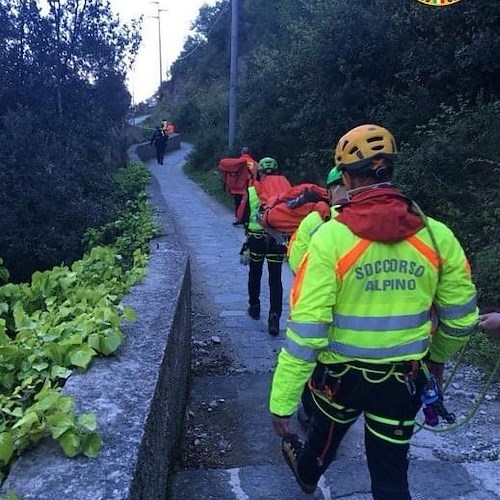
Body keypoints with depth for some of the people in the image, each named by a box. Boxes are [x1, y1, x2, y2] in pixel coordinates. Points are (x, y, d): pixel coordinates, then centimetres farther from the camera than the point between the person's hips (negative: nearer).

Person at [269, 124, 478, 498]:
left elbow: (306, 330, -23)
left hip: (342, 373, -1)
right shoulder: (436, 235, -10)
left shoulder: (331, 236, -21)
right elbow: (461, 318, 0)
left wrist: (282, 403, -15)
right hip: (404, 379, 1)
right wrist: (438, 357, 20)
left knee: (326, 432, 30)